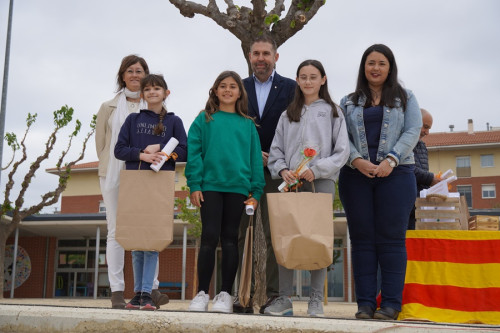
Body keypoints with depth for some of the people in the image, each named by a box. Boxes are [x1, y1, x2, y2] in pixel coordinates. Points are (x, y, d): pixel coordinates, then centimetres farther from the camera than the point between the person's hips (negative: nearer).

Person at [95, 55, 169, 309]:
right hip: (114, 175, 0)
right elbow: (100, 142, 12)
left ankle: (151, 288, 2)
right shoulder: (109, 107, 11)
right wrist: (110, 166, 7)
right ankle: (117, 291, 1)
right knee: (116, 231, -1)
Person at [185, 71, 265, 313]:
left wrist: (256, 191, 1)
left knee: (230, 240, 5)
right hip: (210, 186, -1)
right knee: (209, 238, -2)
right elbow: (193, 152, 1)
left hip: (238, 187, 1)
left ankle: (225, 294, 12)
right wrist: (194, 184, -9)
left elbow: (255, 158, 9)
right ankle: (202, 293, 7)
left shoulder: (248, 124, 11)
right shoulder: (204, 120, 7)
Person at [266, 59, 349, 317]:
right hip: (292, 181, 2)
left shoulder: (332, 112, 10)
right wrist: (283, 170, -6)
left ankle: (316, 300, 3)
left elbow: (342, 150, 1)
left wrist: (317, 170, -11)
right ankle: (284, 298, 4)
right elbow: (276, 149, 14)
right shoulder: (288, 114, 17)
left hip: (322, 181, -2)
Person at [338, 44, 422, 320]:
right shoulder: (348, 103, 15)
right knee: (362, 239, 1)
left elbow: (413, 131, 0)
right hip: (355, 175, 2)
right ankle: (365, 303, 5)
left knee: (391, 239, -4)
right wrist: (357, 160, -13)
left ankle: (391, 303, 1)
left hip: (396, 174, -1)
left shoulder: (405, 98, 12)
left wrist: (391, 160, -13)